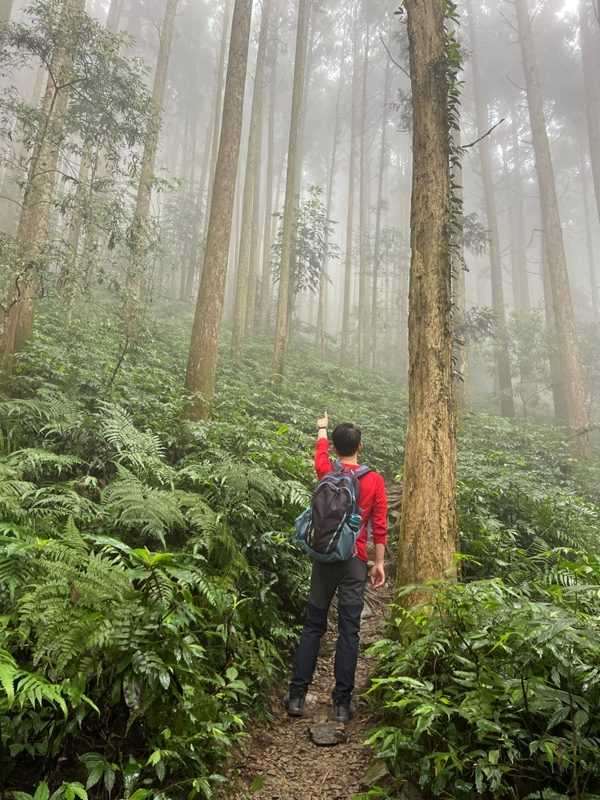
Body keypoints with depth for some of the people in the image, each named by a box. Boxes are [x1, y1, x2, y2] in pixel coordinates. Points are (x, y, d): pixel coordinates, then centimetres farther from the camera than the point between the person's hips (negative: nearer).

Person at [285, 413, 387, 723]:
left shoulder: (327, 473, -1)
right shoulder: (374, 480, -4)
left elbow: (320, 453, 22)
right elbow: (379, 525, -3)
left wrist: (322, 427, 40)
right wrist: (379, 563, 5)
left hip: (325, 557, 1)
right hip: (355, 561, -1)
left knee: (313, 626, 9)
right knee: (349, 630, 4)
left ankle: (297, 695, 14)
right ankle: (342, 702, 11)